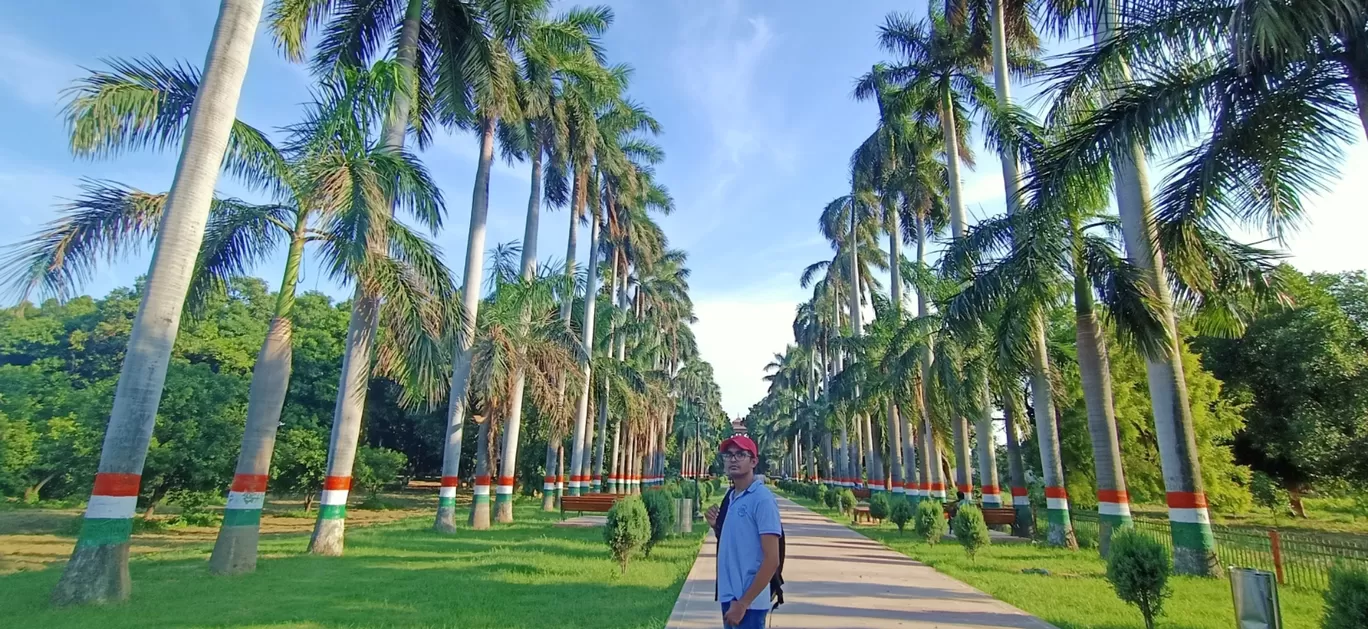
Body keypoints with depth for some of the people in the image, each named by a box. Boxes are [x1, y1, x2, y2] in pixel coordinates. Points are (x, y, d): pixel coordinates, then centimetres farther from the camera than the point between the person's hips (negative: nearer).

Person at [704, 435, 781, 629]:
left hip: (748, 602, -7)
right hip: (728, 595, 7)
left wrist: (743, 602, -17)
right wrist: (716, 526, -1)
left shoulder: (762, 499, -15)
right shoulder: (730, 497, 7)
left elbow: (772, 560, -17)